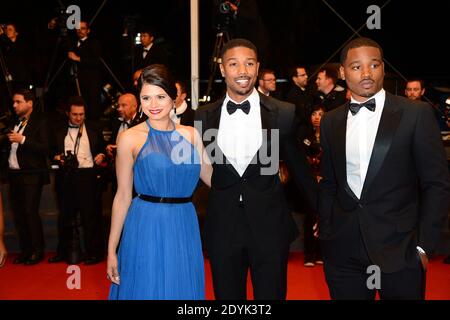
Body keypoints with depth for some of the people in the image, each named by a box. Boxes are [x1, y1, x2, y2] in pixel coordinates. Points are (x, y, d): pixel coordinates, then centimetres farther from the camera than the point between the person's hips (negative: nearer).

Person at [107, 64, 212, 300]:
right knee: (147, 288, 8)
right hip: (146, 229, -3)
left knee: (183, 289, 13)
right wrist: (112, 250, -2)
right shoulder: (130, 138, -4)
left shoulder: (190, 134, 5)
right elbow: (123, 195, -2)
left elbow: (213, 178, 7)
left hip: (184, 228, 3)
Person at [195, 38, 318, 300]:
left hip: (270, 227, -1)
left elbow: (299, 165, 7)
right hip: (222, 227, 1)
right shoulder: (204, 116, 0)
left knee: (271, 294, 11)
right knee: (227, 295, 15)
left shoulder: (284, 113, -4)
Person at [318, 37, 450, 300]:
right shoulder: (331, 121, 6)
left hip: (400, 250, -2)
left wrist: (424, 245, -8)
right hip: (343, 252, 3)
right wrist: (325, 233, 7)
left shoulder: (417, 114, -4)